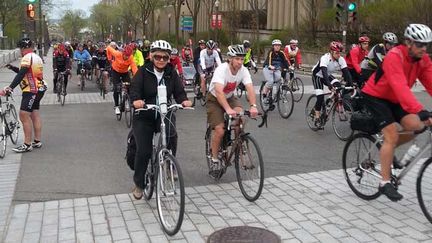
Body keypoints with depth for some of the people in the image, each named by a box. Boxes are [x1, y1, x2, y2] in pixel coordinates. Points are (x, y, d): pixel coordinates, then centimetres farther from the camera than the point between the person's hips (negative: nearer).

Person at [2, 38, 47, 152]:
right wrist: (12, 68, 17)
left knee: (24, 116, -10)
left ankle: (27, 145, -10)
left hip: (31, 91, -10)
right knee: (35, 115, 15)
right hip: (39, 89, 10)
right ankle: (37, 141, 20)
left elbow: (21, 75, -24)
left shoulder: (27, 58, -14)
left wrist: (10, 87, -29)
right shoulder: (36, 57, 17)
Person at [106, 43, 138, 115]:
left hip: (125, 72, 2)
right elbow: (109, 48, -13)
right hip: (115, 71, -1)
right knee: (116, 88, -13)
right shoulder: (117, 54, -30)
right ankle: (116, 106, 2)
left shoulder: (131, 58, -29)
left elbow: (134, 68, -39)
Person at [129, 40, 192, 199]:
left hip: (165, 114, 1)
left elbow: (179, 92, -5)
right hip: (144, 116, -1)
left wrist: (184, 100, -29)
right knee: (144, 150, -6)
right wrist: (136, 100, -41)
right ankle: (139, 184, 17)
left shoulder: (172, 73, 1)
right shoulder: (143, 72, -7)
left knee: (171, 134, -31)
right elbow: (135, 89, -19)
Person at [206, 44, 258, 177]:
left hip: (230, 97, 4)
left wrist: (253, 106, -46)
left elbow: (250, 88, -28)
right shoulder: (221, 69, -30)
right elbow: (219, 91, -44)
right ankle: (215, 160, 3)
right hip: (214, 99, -4)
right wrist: (228, 109, -58)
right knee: (220, 131, -18)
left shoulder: (243, 70, -16)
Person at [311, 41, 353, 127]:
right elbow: (324, 71, -45)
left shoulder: (341, 59, -18)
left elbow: (346, 72, -22)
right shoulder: (325, 58, -33)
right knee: (320, 97, -17)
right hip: (317, 76, -4)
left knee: (338, 86, -25)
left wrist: (351, 84, -34)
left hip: (328, 75, 5)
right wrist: (329, 84, -58)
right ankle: (317, 119, -5)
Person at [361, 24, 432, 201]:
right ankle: (385, 183, -6)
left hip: (394, 99, 7)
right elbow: (401, 88, -41)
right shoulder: (394, 57, -29)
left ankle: (387, 149, 14)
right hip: (375, 96, -7)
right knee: (392, 135, -16)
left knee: (415, 125, -14)